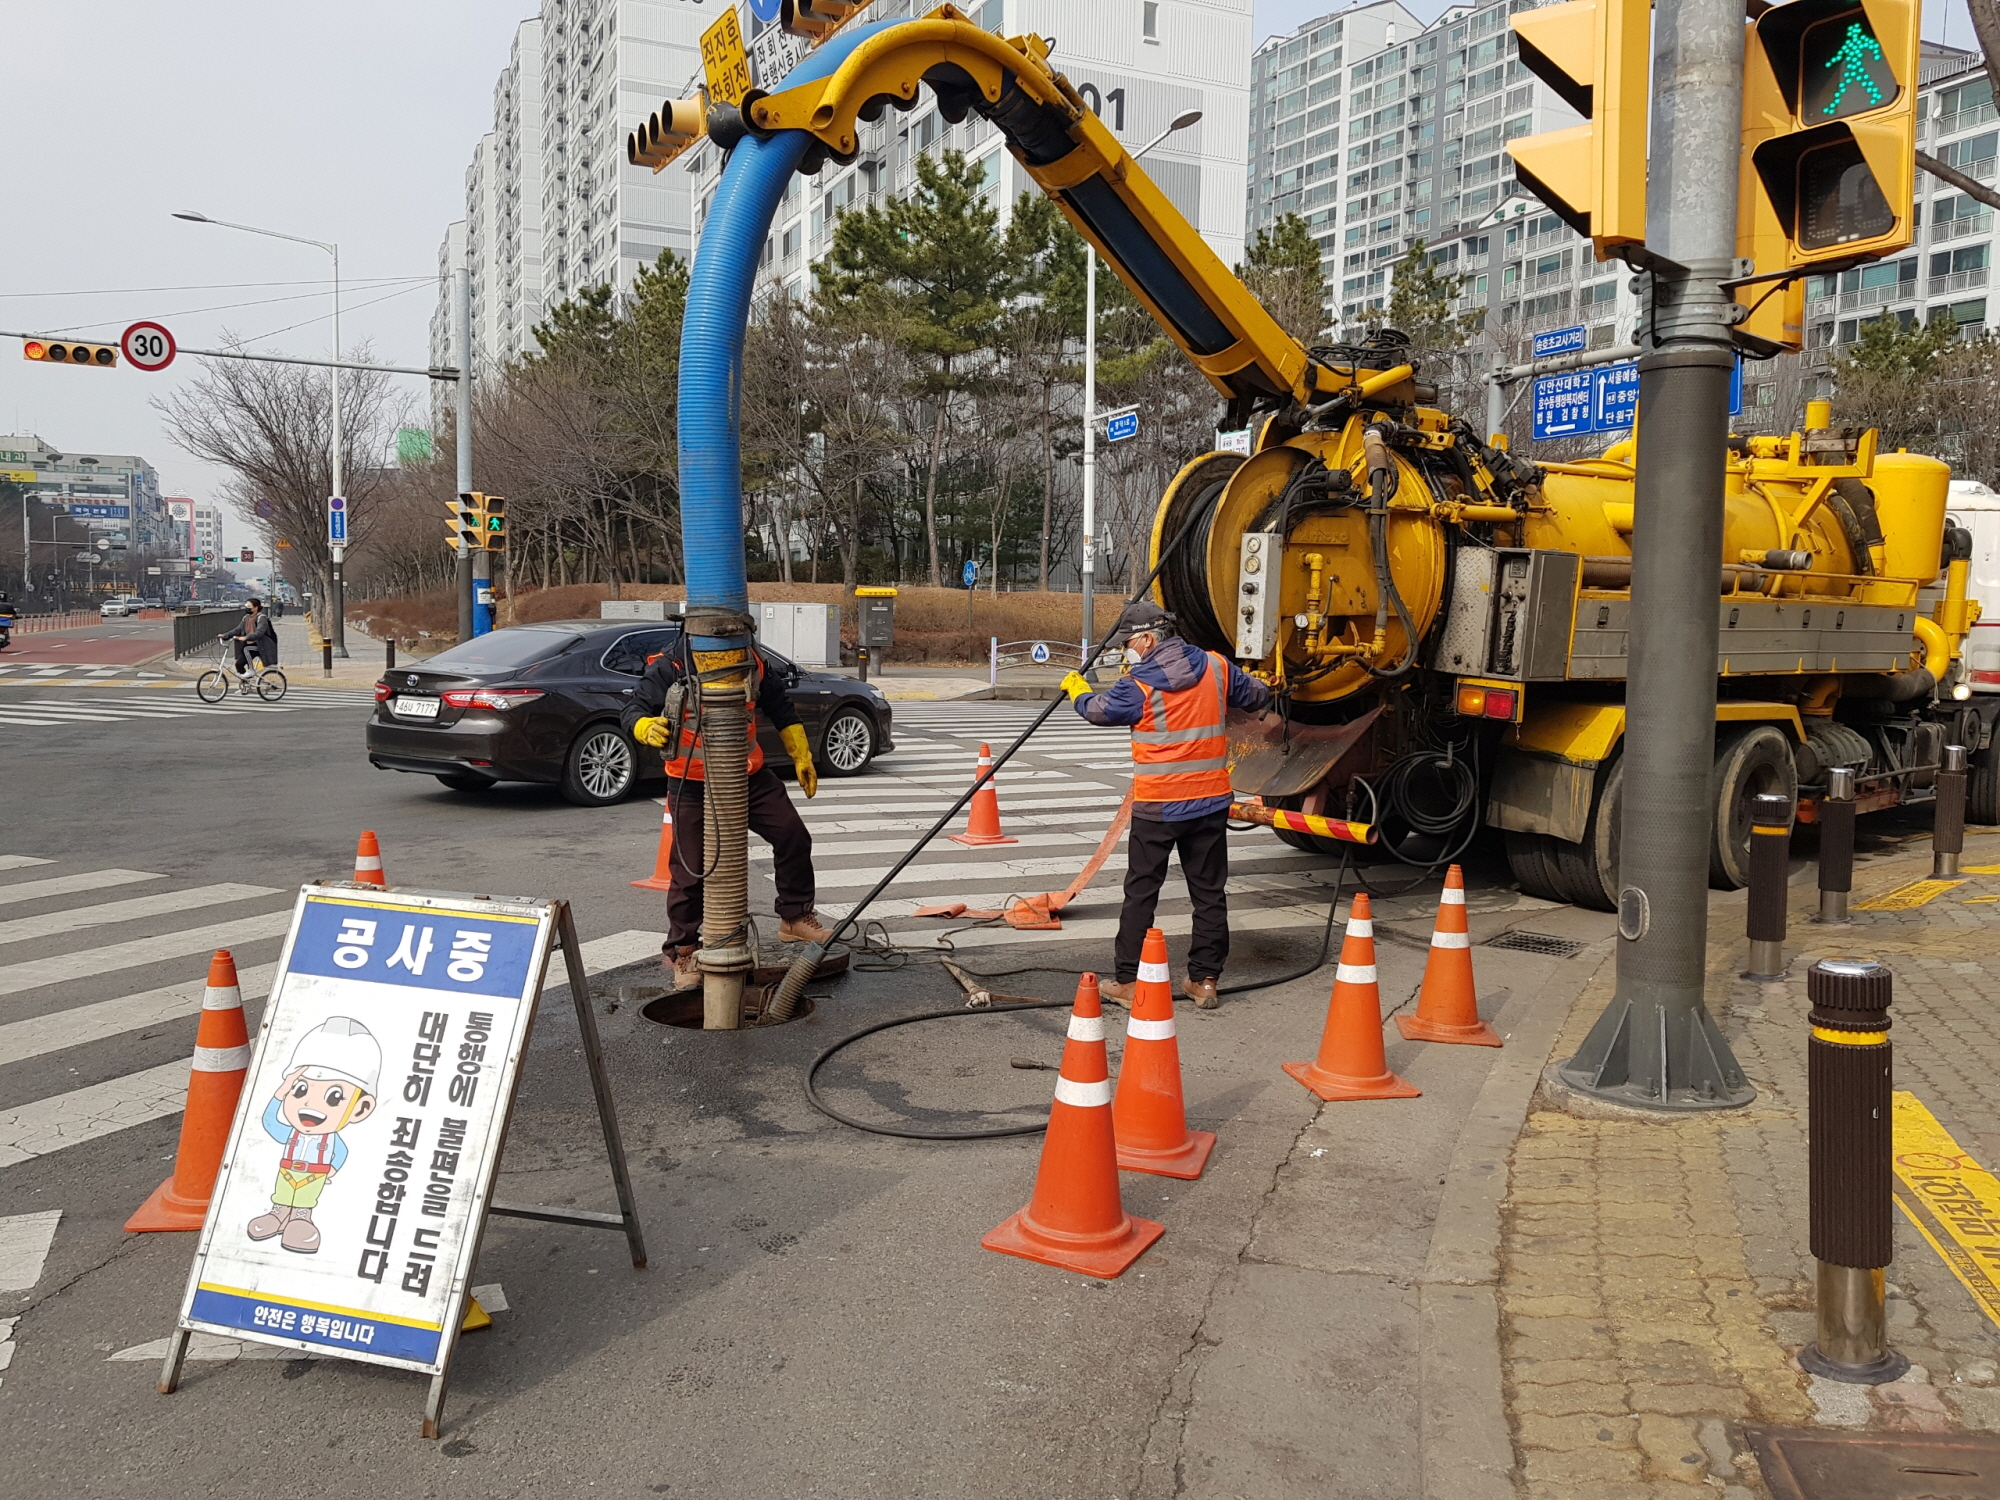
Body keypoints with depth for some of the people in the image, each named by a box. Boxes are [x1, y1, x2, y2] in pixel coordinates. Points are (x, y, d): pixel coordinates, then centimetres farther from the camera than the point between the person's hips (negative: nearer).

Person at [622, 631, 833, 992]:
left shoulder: (750, 659, -2)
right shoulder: (671, 665, -16)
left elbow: (779, 705, 12)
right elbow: (635, 708, -14)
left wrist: (801, 756, 14)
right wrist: (648, 728, -38)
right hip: (692, 785, -4)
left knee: (793, 836, 3)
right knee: (692, 869, -2)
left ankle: (795, 917, 23)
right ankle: (681, 952, 15)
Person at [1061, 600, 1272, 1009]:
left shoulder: (1137, 686, -13)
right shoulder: (1215, 668, 0)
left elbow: (1097, 710, 5)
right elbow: (1257, 697, 15)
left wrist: (1077, 689, 27)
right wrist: (1262, 692, 40)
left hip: (1157, 806, -4)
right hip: (1211, 801, 4)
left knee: (1141, 892, 7)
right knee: (1209, 892, 11)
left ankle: (1129, 981, 11)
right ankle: (1205, 980, 15)